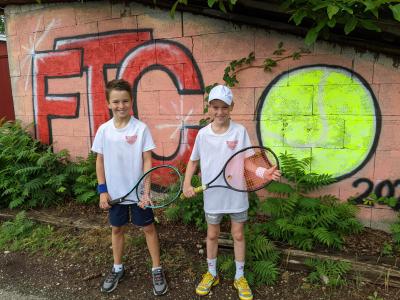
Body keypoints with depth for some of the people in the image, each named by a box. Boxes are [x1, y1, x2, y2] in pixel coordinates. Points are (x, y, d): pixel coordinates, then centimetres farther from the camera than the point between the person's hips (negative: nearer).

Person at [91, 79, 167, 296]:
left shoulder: (141, 128, -12)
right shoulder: (103, 130, -3)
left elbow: (147, 161, -10)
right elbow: (100, 161, 3)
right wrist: (102, 190, 0)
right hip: (114, 192, 3)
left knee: (148, 228, 9)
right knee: (117, 228, 18)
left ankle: (157, 270, 25)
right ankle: (117, 268, 38)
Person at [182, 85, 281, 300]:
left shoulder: (240, 131, -10)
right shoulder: (203, 134, -5)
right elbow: (193, 161, 7)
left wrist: (263, 172, -29)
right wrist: (187, 183, -4)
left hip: (236, 193, -1)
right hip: (212, 195, 1)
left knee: (238, 235, 13)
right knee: (212, 235, 17)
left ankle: (239, 277, 34)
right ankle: (211, 274, 38)